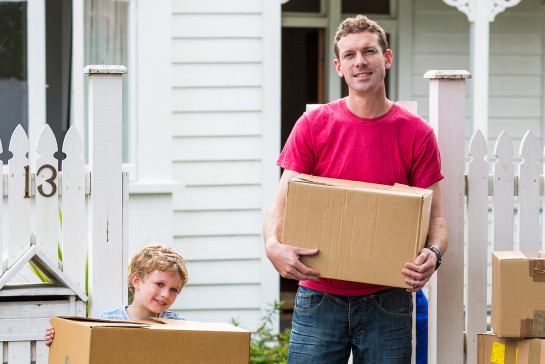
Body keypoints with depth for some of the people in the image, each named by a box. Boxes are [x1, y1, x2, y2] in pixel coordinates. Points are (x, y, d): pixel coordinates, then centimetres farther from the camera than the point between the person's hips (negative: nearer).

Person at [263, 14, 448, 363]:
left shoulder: (416, 134, 2)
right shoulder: (313, 125, 3)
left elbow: (435, 218, 3)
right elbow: (281, 206, 1)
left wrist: (433, 254, -20)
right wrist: (274, 246, -21)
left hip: (386, 302, 0)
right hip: (319, 295, 0)